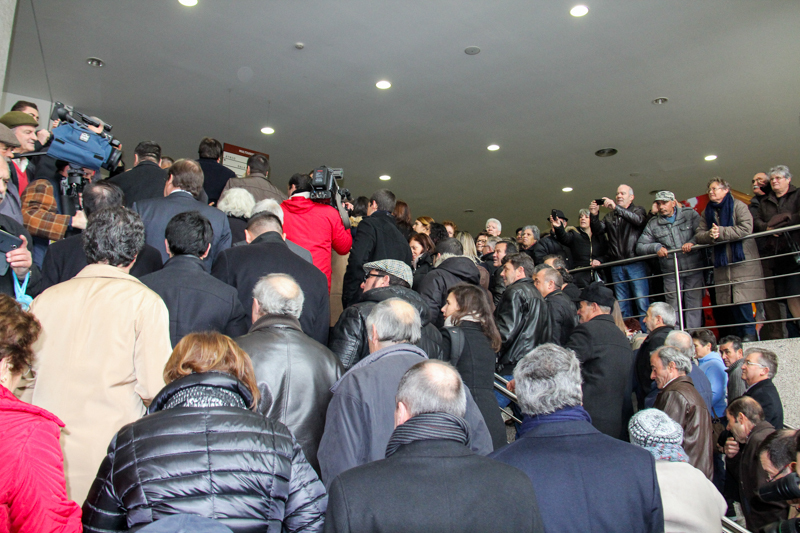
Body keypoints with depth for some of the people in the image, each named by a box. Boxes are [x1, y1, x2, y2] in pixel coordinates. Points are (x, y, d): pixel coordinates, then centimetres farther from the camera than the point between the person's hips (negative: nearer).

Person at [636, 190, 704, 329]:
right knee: (673, 309, 3)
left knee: (694, 306, -1)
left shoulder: (690, 214, 4)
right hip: (671, 273, 1)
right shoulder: (653, 224, 8)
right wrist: (656, 247, -11)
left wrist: (692, 242, -22)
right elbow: (640, 246, 6)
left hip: (693, 270, -1)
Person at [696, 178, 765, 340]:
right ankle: (739, 333, 11)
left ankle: (749, 332, -3)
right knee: (730, 299, 4)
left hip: (742, 259, -5)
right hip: (721, 262, 5)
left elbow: (746, 228, -15)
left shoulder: (738, 206, 0)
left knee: (742, 297, -11)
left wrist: (721, 232, -17)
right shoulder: (707, 213, 17)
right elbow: (699, 235, 8)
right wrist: (710, 235, -14)